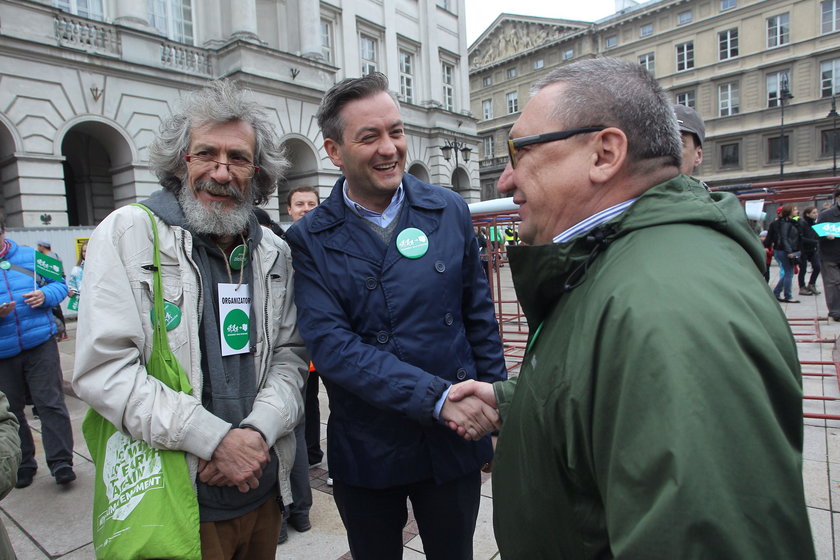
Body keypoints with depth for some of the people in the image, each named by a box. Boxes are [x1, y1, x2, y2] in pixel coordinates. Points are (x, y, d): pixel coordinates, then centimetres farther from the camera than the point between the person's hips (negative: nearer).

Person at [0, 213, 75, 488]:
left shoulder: (31, 257, 3)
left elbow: (59, 285, 8)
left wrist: (45, 295, -14)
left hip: (40, 344, -1)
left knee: (50, 403, -1)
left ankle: (60, 462, 7)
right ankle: (22, 464, 29)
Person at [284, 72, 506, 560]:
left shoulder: (450, 212, -3)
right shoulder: (308, 239, -9)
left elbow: (480, 316, 3)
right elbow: (331, 344, -18)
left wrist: (495, 411, 3)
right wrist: (437, 397, -25)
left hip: (455, 445, 2)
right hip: (366, 451, -1)